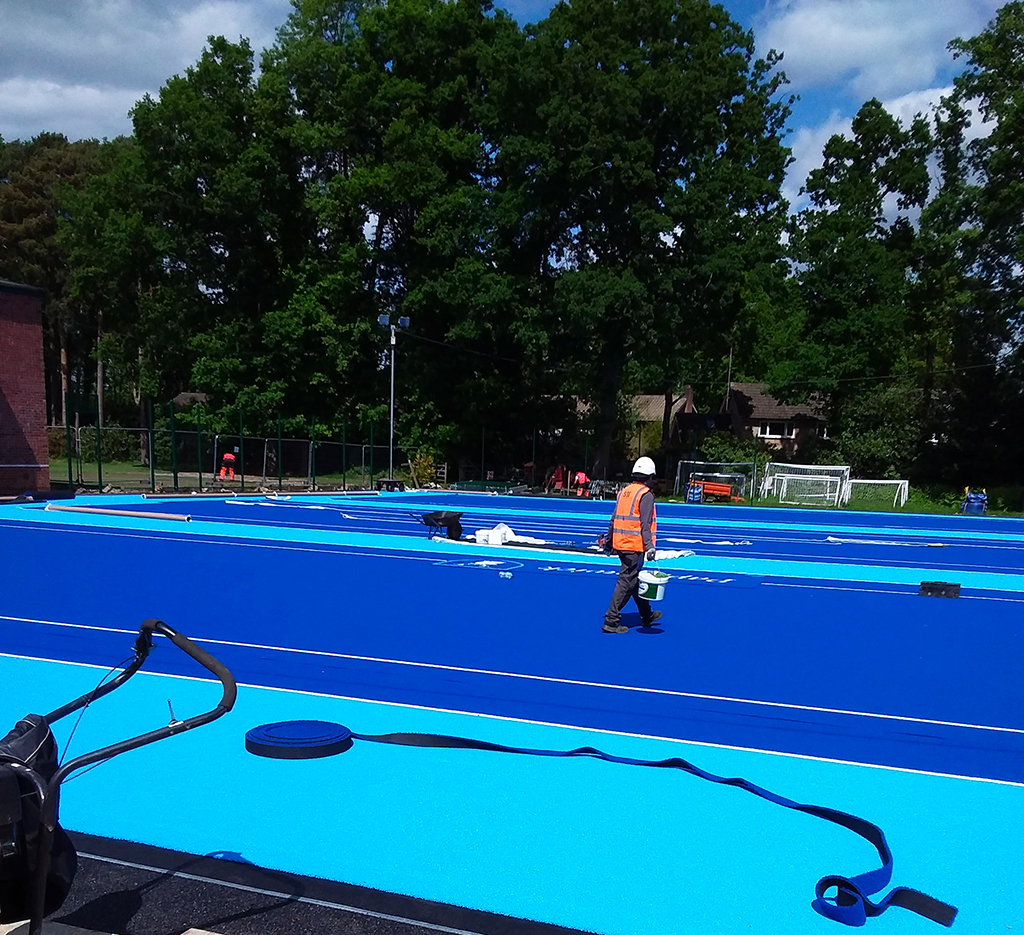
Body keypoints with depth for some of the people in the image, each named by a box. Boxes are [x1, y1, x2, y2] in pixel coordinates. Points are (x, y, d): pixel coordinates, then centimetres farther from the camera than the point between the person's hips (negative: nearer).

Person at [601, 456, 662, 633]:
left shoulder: (624, 492, 13)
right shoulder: (646, 495, -9)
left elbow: (614, 519, 17)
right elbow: (645, 524, -18)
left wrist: (608, 541, 24)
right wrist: (649, 546, -20)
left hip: (620, 544, 9)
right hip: (635, 546, -9)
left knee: (635, 579, 19)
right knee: (626, 582, -6)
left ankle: (646, 615, 33)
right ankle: (611, 621, -7)